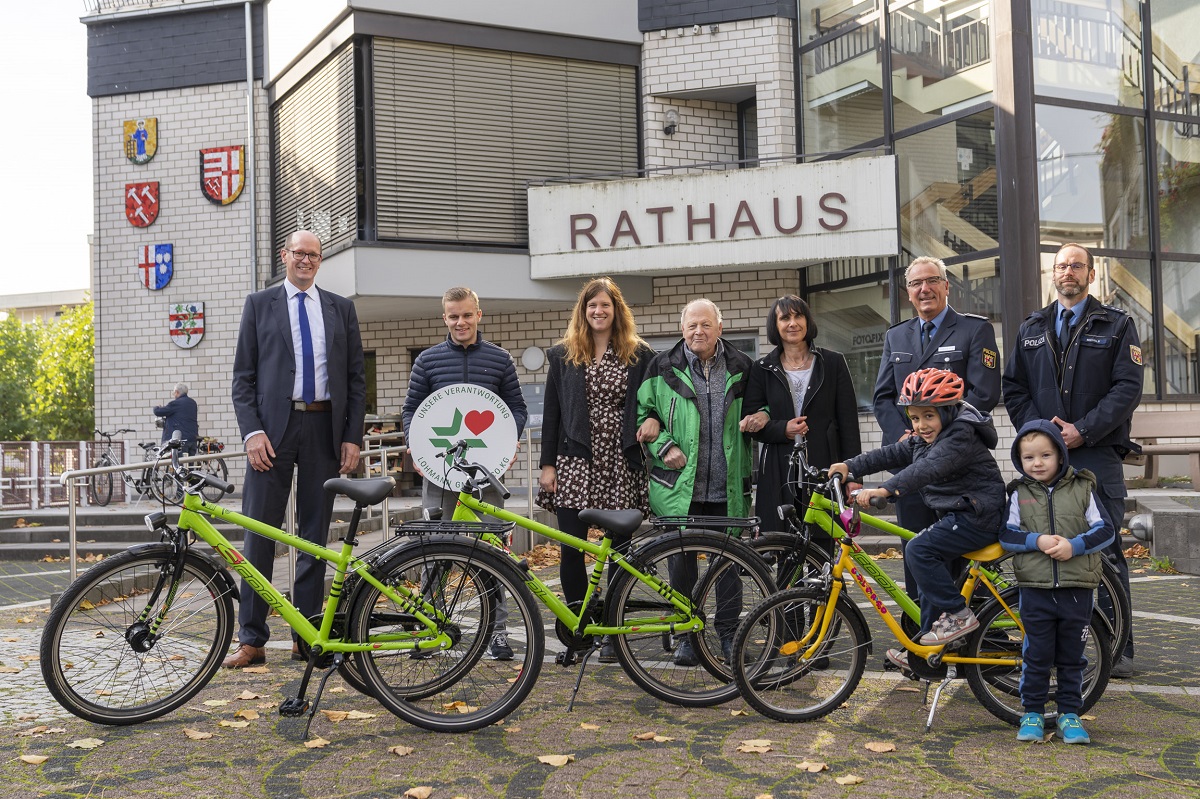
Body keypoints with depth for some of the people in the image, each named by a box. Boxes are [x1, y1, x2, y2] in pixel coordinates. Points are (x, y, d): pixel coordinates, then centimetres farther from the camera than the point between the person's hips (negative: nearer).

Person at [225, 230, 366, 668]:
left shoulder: (341, 308, 12)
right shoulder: (259, 303, 8)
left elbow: (356, 378, 10)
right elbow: (243, 376, 3)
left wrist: (353, 437, 0)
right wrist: (252, 431, -10)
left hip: (325, 429, 2)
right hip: (273, 427, -1)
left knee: (315, 535, 6)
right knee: (259, 534, -3)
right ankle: (251, 639, 4)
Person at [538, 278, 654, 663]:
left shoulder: (639, 355, 6)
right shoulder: (563, 355, 8)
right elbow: (551, 412, 6)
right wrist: (547, 464, 2)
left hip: (621, 463, 0)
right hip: (575, 462, 0)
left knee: (619, 550, 4)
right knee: (571, 548, 0)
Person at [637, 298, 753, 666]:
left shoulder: (741, 368, 8)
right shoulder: (663, 368, 4)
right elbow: (643, 412, 9)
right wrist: (664, 446, -5)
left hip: (727, 487, 1)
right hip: (680, 485, -1)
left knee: (729, 562, 8)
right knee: (681, 561, 5)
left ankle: (729, 634, 21)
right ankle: (686, 635, 17)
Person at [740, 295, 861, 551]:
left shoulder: (832, 363, 8)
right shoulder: (762, 369, 10)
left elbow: (849, 422, 5)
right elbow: (750, 422, 7)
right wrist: (782, 429, -12)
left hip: (823, 469, 0)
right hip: (780, 474, 1)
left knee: (822, 547, -2)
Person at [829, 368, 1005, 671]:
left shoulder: (961, 436, -19)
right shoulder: (922, 441, 12)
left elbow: (928, 469, -34)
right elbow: (889, 454, 6)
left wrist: (884, 490, -44)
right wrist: (850, 467, -7)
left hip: (978, 517, -11)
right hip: (957, 515, 11)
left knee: (919, 550, -21)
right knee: (930, 566, 12)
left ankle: (958, 615, -8)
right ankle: (924, 649, 20)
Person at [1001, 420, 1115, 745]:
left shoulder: (1082, 489, 0)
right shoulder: (1019, 494, 3)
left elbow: (1105, 530, -2)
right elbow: (1007, 534, 0)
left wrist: (1074, 545, -17)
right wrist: (1037, 541, -17)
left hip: (1077, 589, 0)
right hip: (1035, 588, 0)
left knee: (1072, 657, 10)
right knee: (1036, 655, 6)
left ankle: (1070, 714, 22)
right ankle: (1032, 713, 18)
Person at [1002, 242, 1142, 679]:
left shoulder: (1117, 325, 6)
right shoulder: (1031, 328, 16)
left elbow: (1128, 388, -4)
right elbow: (1013, 389, 12)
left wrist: (1082, 431, -13)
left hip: (1098, 456, -3)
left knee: (1107, 551, -2)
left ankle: (1119, 649, 6)